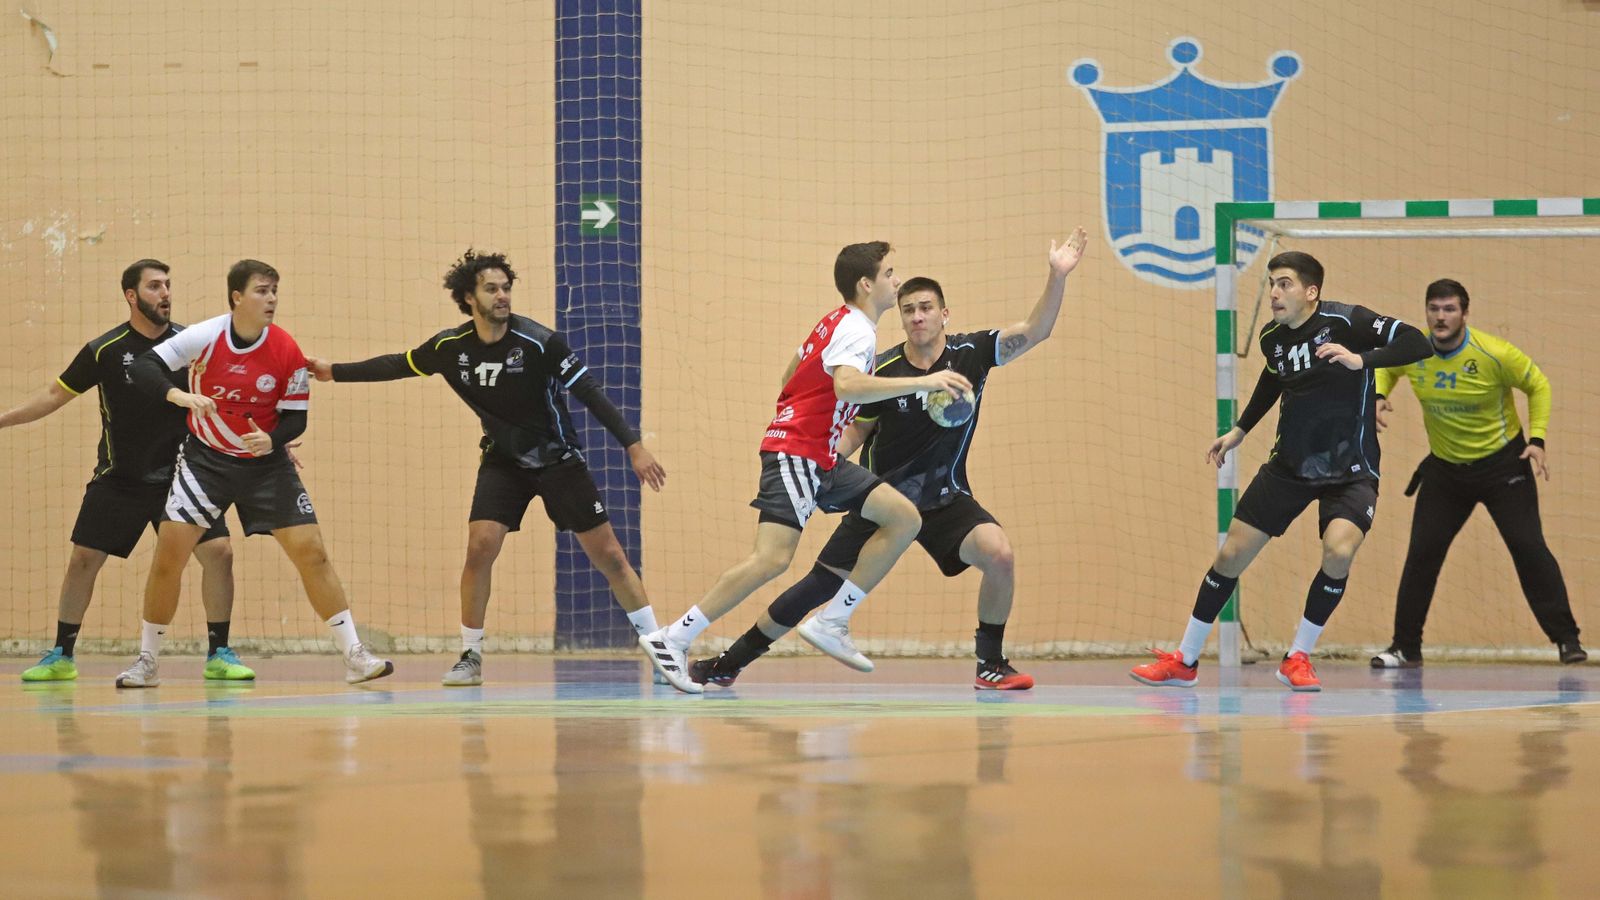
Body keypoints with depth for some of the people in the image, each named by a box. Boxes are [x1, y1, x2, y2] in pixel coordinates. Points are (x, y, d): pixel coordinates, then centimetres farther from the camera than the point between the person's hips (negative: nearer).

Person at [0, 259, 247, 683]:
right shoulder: (105, 350, -7)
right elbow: (55, 396, 4)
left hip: (180, 475, 0)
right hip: (119, 480, 0)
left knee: (219, 552, -13)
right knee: (82, 559, -1)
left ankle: (219, 655, 0)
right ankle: (61, 656, 15)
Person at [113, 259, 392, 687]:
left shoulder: (286, 352, -13)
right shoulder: (204, 337, -15)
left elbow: (295, 418, -6)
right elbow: (143, 367, -18)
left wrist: (271, 440, -28)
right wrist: (178, 395, -36)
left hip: (266, 461, 0)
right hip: (205, 458, 0)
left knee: (311, 553, -8)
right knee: (168, 556, -8)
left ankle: (354, 655, -2)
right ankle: (147, 662, 8)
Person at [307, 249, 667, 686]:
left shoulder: (539, 342, -21)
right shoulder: (451, 347, -9)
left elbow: (589, 392, -18)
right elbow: (399, 365, 9)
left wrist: (634, 445, -22)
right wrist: (335, 371, 13)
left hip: (558, 458, -3)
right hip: (503, 460, 3)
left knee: (609, 555, -5)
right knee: (480, 546, -16)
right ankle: (470, 657, -3)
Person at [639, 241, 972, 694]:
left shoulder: (837, 322, 15)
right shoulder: (857, 331, -15)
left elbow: (791, 375, 26)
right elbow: (846, 385, -37)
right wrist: (922, 382, -37)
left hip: (821, 460, 10)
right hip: (794, 453, -10)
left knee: (904, 519, 5)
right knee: (773, 558, -21)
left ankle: (830, 623, 4)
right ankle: (670, 640, -16)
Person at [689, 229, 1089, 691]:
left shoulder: (970, 353, -9)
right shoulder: (883, 371, -9)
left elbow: (1034, 331, -20)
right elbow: (855, 431, 3)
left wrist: (1057, 277, -34)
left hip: (946, 497, 0)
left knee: (1000, 554, -25)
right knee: (822, 583, -1)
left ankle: (991, 665, -7)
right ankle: (729, 663, 12)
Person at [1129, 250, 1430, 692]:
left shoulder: (1345, 321, -18)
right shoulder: (1271, 336, 0)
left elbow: (1416, 344, -26)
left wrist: (1360, 359, -38)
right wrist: (1239, 431, 24)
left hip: (1349, 469, -5)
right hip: (1290, 465, 5)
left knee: (1339, 551, -29)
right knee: (1232, 553, 2)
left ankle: (1298, 657, -7)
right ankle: (1184, 662, 17)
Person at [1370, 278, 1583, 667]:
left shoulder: (1494, 354, -20)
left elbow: (1538, 386, -5)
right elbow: (1386, 368, 13)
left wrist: (1537, 439, -13)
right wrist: (1379, 397, -7)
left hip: (1502, 463, -3)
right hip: (1445, 467, 3)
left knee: (1528, 547, -10)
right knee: (1422, 553, -1)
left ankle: (1566, 639, -3)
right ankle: (1405, 648, 10)